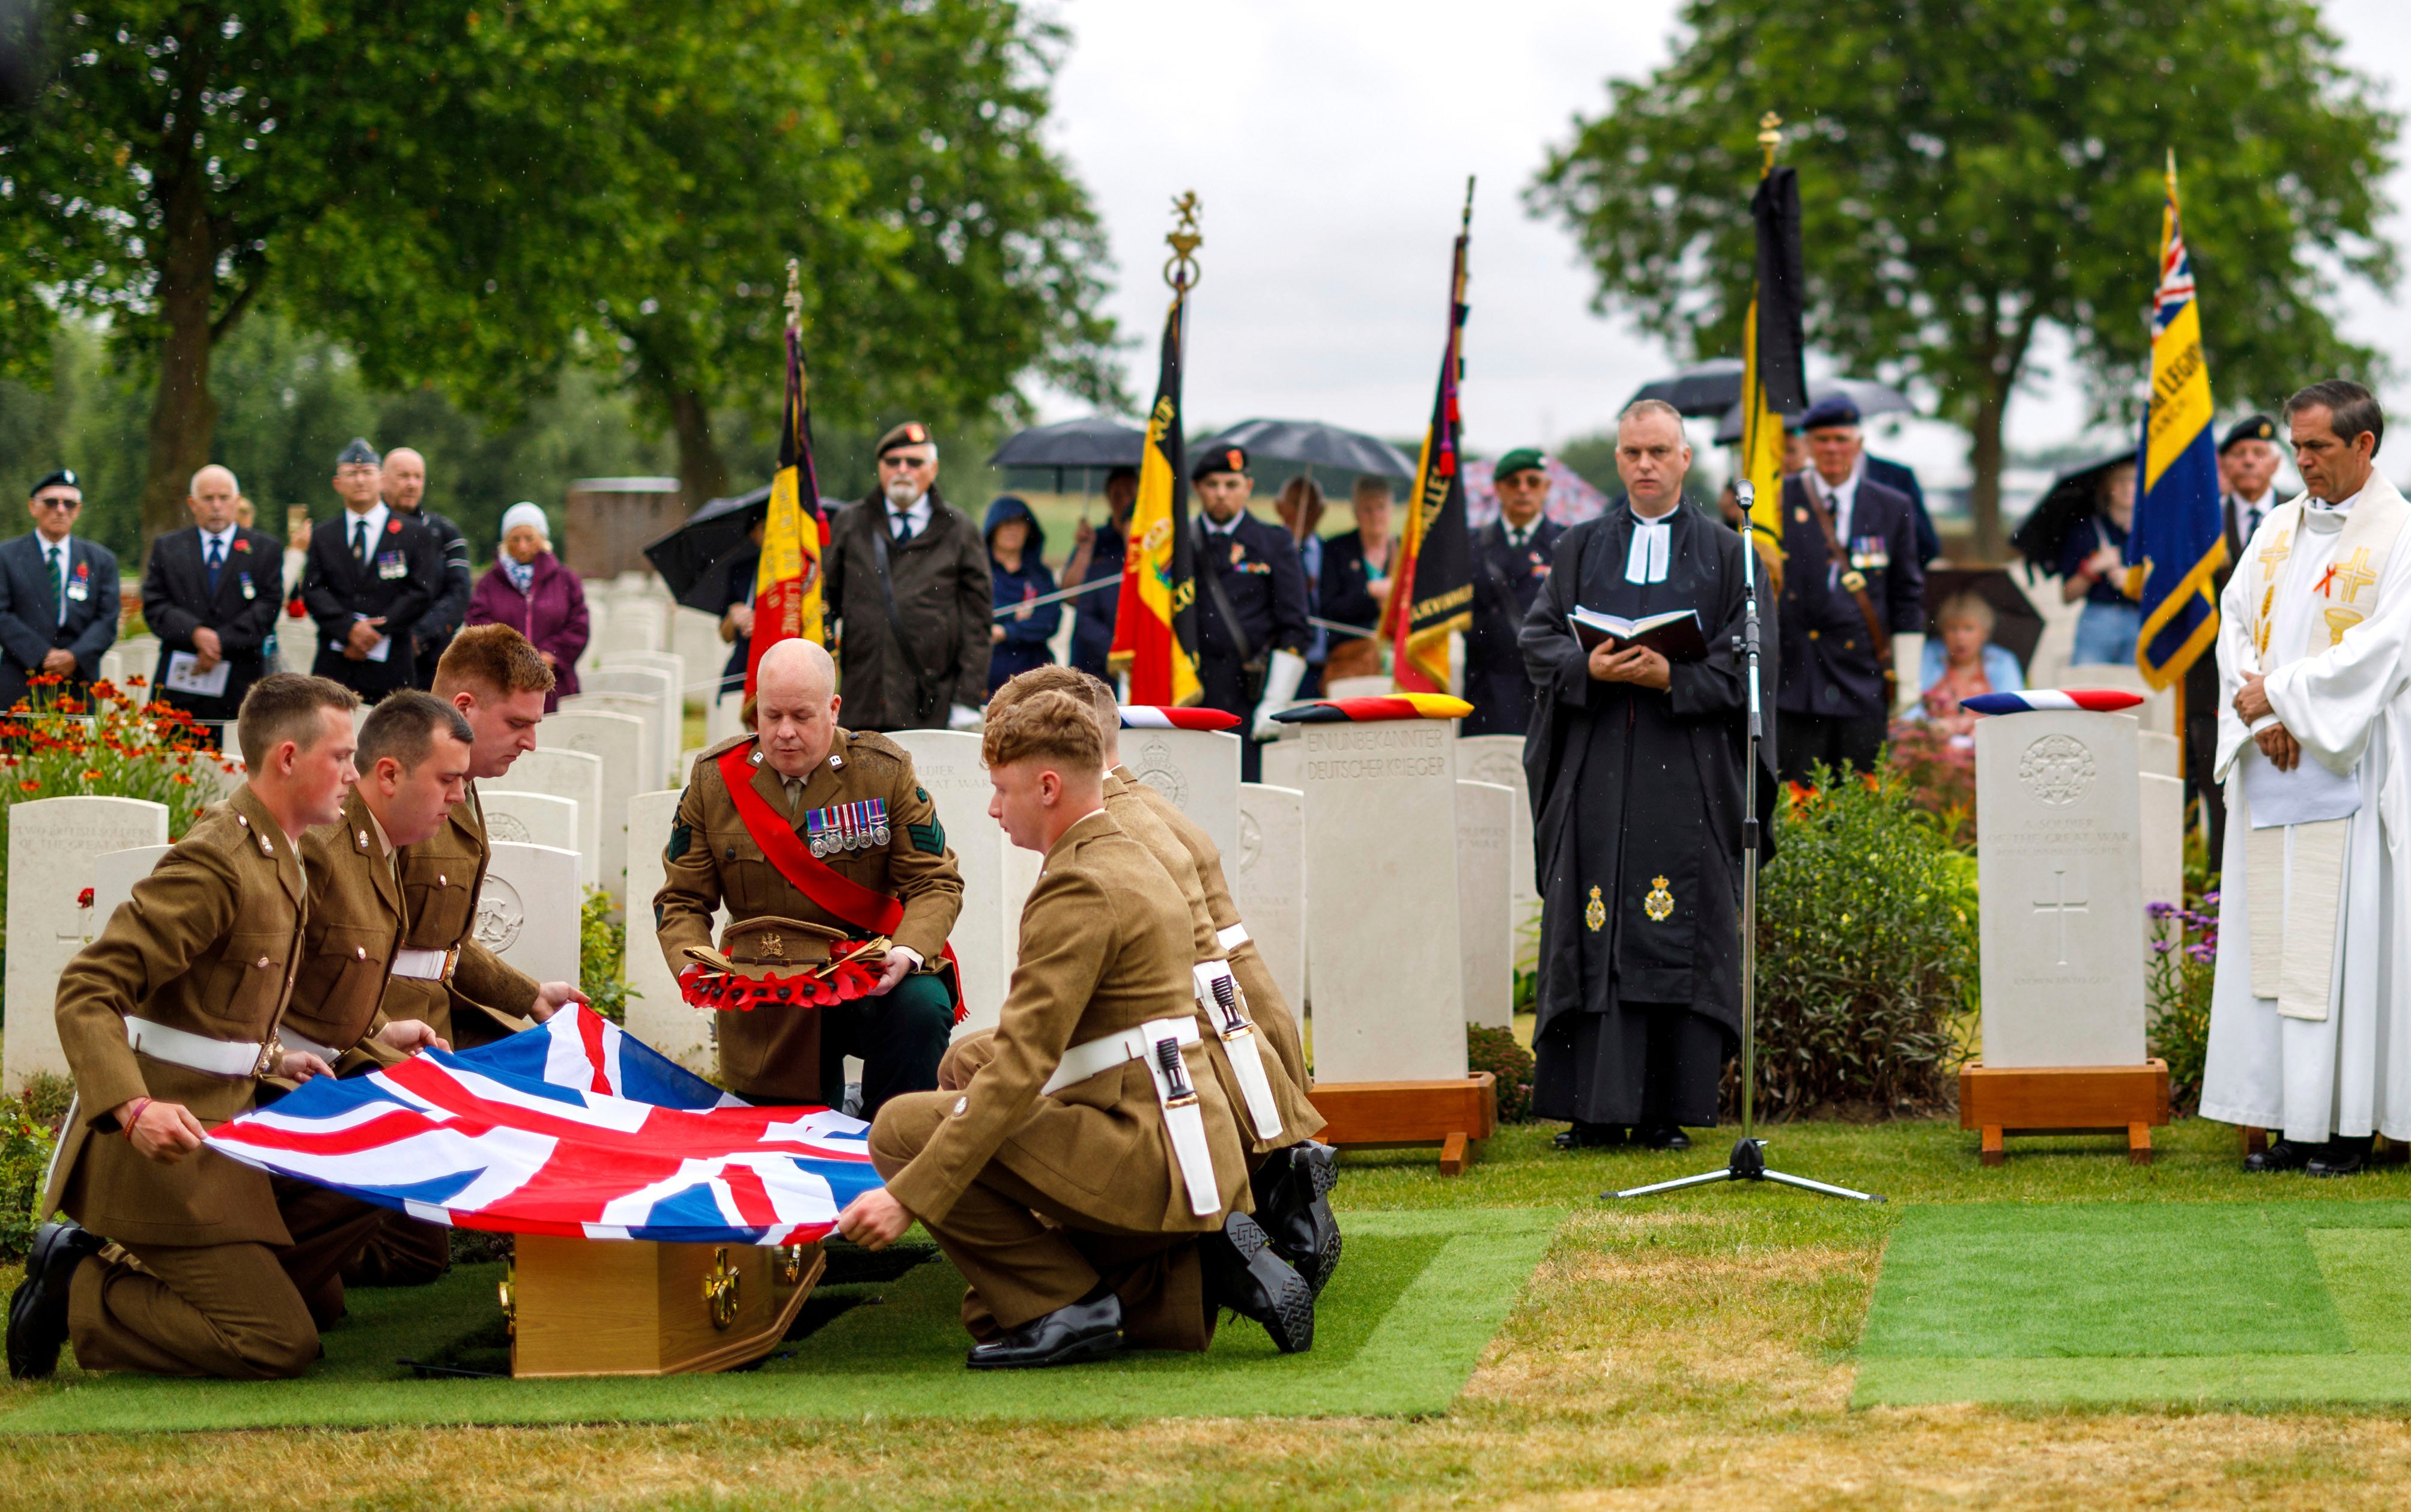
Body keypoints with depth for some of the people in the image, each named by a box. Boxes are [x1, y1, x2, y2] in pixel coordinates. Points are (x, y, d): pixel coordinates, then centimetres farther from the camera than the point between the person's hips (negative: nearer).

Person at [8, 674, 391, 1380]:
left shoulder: (271, 853, 14)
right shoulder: (214, 862, -18)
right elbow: (86, 991, -24)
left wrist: (266, 1059, 13)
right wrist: (132, 1109, -36)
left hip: (226, 1128, 10)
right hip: (165, 1150, -10)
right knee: (281, 1346, -15)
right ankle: (78, 1297, -2)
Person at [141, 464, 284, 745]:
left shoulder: (266, 549, 10)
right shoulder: (167, 548, 15)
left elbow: (267, 608, 1)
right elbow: (154, 607, 5)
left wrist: (222, 641, -11)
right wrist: (195, 633, -13)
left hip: (240, 687, -1)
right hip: (179, 687, 1)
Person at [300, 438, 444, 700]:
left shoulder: (415, 535, 8)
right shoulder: (323, 535, 15)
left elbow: (421, 592, -1)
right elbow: (313, 590, 5)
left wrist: (376, 632, -10)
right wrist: (349, 629, -12)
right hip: (334, 667, 2)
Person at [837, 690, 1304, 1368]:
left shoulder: (1079, 887, -14)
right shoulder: (1135, 862, 19)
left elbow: (1021, 1065, -23)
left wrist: (910, 1197, -25)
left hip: (1144, 1156, -10)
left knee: (905, 1128, -12)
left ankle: (1063, 1308, -9)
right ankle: (1204, 1274, 8)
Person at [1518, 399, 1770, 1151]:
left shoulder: (1725, 552, 9)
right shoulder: (1582, 548, 14)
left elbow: (1748, 659, 1)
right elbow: (1539, 638, 7)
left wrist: (1671, 678, -14)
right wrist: (1590, 668, -13)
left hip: (1688, 770, -1)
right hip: (1596, 768, 1)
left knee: (1682, 937, -4)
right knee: (1591, 935, -3)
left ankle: (1669, 1109, -1)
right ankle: (1595, 1108, 0)